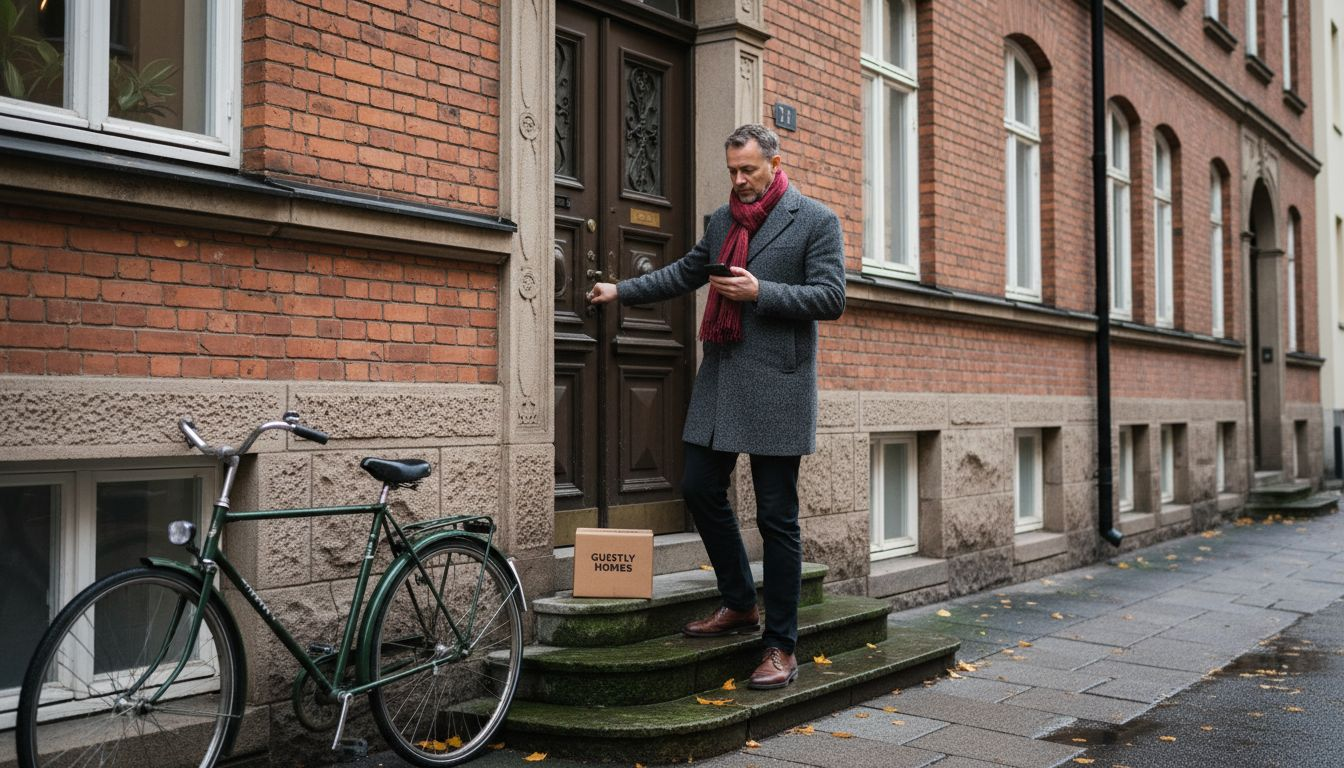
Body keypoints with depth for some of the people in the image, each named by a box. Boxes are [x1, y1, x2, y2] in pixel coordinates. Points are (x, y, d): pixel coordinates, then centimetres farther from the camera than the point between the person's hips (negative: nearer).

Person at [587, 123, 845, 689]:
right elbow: (683, 273, 24)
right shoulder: (722, 221, 15)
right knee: (700, 489, 10)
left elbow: (831, 298, -10)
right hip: (719, 380, 7)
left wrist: (760, 292, -18)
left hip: (777, 387, -7)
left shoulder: (816, 221, -3)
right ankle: (739, 604, 30)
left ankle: (781, 647, 9)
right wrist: (622, 290, 17)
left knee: (777, 516, -2)